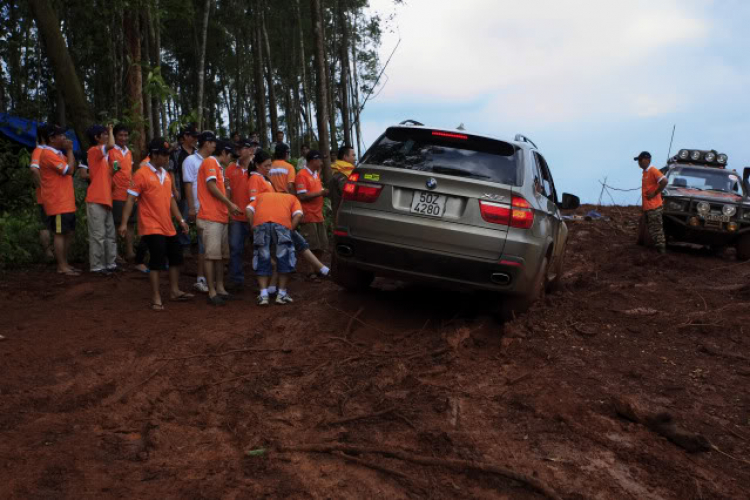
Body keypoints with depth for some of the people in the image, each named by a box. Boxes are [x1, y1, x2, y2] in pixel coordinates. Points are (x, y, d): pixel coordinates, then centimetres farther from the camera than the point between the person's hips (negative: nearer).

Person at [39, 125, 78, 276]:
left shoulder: (58, 153, 18)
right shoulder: (48, 154, -13)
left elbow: (72, 169, 15)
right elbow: (69, 170, -19)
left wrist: (69, 151, 7)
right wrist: (69, 150, -9)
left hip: (67, 202, 10)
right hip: (58, 203, -10)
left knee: (69, 233, 12)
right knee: (60, 234, -5)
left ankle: (64, 264, 18)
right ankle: (62, 267, -1)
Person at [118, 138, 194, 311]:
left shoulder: (165, 174, 12)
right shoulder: (142, 174, -11)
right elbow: (131, 199, -13)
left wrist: (181, 219, 14)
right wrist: (124, 223, -19)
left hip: (168, 226, 8)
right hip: (151, 227, -8)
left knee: (176, 257, 14)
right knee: (158, 261, -8)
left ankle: (174, 291, 27)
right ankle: (156, 298, 3)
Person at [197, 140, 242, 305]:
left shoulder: (217, 166, 22)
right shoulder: (210, 162, -6)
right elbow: (211, 186, -15)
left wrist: (227, 207, 15)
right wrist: (230, 203, -11)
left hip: (221, 216, 10)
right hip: (211, 217, -10)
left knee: (221, 254, 10)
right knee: (212, 255, -8)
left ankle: (220, 288, 15)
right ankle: (212, 292, -6)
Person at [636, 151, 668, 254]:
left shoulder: (653, 170, -12)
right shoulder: (645, 172, 15)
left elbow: (664, 181, -23)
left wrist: (655, 193, -16)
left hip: (654, 207, -10)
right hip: (647, 207, 10)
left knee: (657, 230, -6)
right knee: (652, 230, 14)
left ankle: (661, 251, -1)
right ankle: (658, 250, 21)